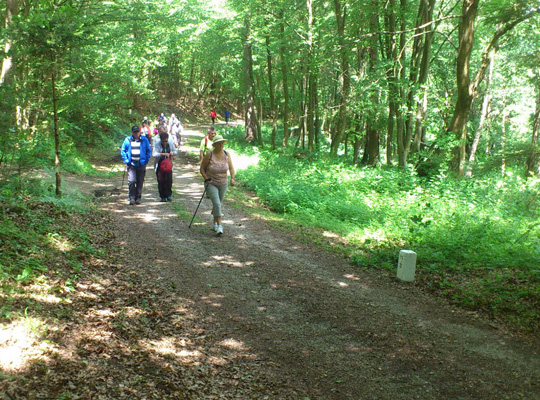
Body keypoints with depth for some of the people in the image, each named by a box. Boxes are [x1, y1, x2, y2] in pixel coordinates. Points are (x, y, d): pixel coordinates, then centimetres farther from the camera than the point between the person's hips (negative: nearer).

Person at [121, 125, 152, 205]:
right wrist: (126, 160, -2)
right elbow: (123, 151, 9)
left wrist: (146, 161, 1)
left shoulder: (144, 140, 4)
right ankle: (132, 198, -3)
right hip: (131, 165, -1)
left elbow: (149, 151, 11)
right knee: (132, 181, -15)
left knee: (140, 182, 6)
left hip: (141, 165, 1)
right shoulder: (127, 140, 2)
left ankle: (138, 198, 18)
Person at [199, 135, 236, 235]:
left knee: (219, 204, 14)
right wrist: (206, 179, -17)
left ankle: (215, 223, 33)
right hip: (211, 184, -4)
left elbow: (231, 168, 2)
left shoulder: (226, 154, -5)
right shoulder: (209, 155, -14)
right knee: (216, 203, -16)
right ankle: (219, 226, -14)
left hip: (223, 184, 4)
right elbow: (202, 168, -6)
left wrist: (232, 178, -14)